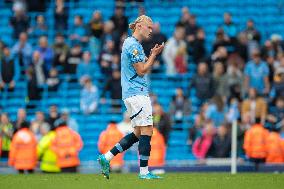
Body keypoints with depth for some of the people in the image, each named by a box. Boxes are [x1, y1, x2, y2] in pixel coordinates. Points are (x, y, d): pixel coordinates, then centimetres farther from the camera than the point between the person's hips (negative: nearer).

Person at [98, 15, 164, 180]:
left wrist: (153, 55, 13)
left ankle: (106, 157, 11)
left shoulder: (135, 45, 20)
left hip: (135, 93, 10)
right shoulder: (133, 45, -12)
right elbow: (141, 71, -14)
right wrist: (153, 55, -5)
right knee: (147, 130, -10)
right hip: (137, 93, -10)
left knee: (139, 133, 11)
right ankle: (144, 172, -10)